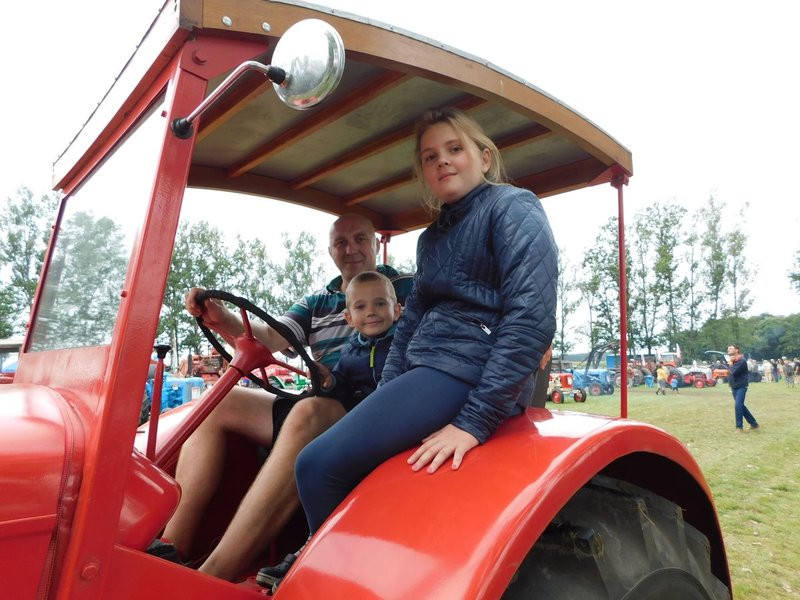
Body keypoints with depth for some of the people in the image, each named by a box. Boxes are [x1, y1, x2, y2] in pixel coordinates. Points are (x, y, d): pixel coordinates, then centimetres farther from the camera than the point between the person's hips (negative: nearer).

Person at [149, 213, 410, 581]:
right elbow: (272, 338, 8)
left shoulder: (402, 288, 7)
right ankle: (171, 548, -12)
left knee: (306, 414, -38)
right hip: (320, 403, 7)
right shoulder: (317, 302, 21)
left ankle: (211, 578, -39)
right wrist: (223, 320, -10)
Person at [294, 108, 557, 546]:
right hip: (425, 373, 8)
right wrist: (383, 399, 8)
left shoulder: (514, 209, -3)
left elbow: (532, 318, -15)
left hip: (469, 370, -8)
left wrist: (475, 421, -20)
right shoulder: (432, 237, 21)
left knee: (319, 466, -16)